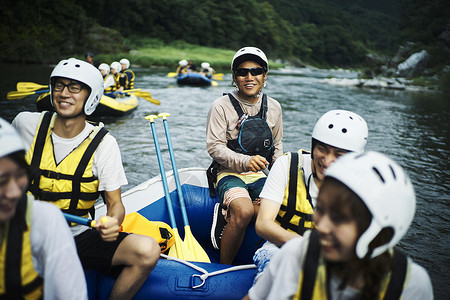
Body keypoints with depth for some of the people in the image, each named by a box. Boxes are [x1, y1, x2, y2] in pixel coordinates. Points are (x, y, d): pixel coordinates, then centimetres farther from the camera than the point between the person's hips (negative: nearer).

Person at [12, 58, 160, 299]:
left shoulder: (103, 143, -5)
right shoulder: (26, 124, 0)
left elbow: (115, 202, -4)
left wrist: (112, 221, -27)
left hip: (80, 237, 0)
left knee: (148, 251, -25)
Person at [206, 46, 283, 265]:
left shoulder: (274, 107, 8)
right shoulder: (222, 106, -6)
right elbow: (214, 147, -12)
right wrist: (245, 162, -27)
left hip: (260, 176, 5)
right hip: (230, 175, -4)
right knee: (244, 211, -33)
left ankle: (228, 215, -2)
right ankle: (224, 266, -12)